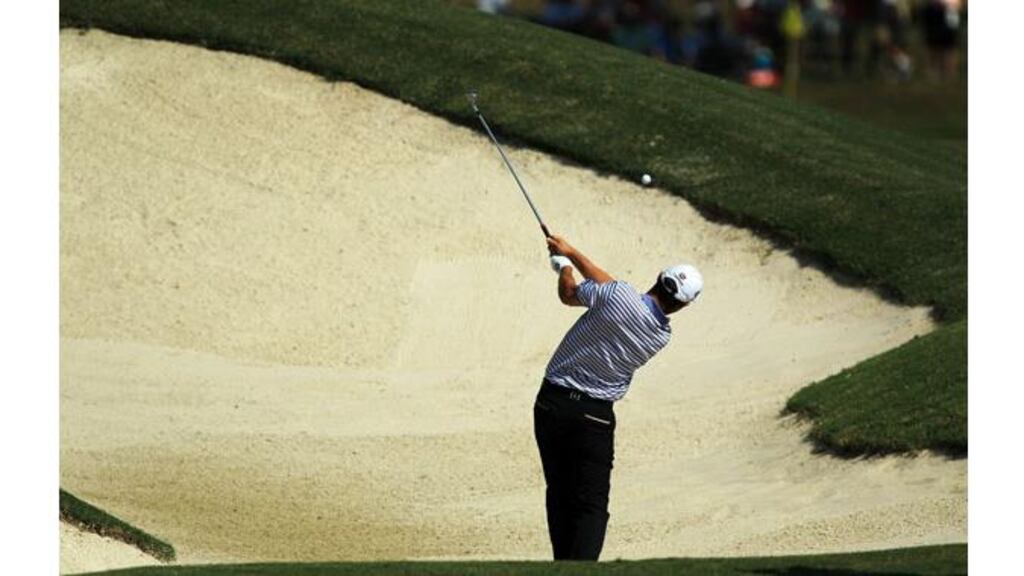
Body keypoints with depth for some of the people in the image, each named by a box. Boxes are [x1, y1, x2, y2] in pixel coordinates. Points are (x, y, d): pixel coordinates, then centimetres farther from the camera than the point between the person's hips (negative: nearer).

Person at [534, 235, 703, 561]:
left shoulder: (620, 296, -13)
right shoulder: (661, 337, -1)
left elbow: (569, 295, 3)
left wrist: (565, 264, 25)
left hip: (551, 402, 1)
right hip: (594, 416, -1)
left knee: (559, 496, 12)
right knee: (591, 507, 0)